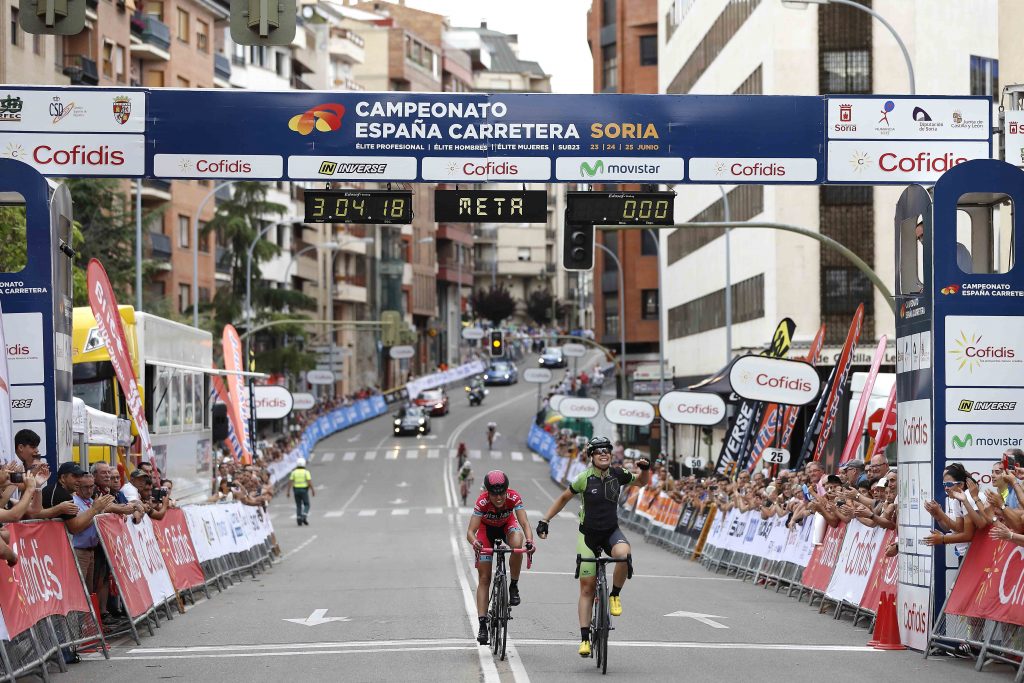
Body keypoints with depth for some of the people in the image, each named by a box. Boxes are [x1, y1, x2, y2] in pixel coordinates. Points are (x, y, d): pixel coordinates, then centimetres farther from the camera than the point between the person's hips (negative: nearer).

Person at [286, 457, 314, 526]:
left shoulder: (294, 472, 2)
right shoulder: (306, 472, -5)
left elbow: (290, 482, -3)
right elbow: (309, 482, -12)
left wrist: (288, 492, 0)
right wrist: (313, 490, -5)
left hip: (296, 489, 3)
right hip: (304, 490, -3)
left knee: (298, 505, 12)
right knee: (306, 505, 7)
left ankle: (299, 519, 6)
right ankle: (304, 517, -13)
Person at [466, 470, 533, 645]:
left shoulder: (514, 497, -33)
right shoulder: (482, 502, -34)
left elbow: (524, 523, -39)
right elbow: (470, 531, -38)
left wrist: (530, 541, -59)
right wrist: (474, 542, -61)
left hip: (507, 525, 0)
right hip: (487, 529, 0)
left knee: (517, 544, -37)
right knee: (484, 578, -8)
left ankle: (514, 586, -15)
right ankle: (482, 624, -5)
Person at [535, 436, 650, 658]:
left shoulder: (617, 475, -5)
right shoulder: (585, 478, -12)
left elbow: (641, 482, 15)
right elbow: (563, 498, 2)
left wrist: (645, 469, -7)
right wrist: (544, 521, -2)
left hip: (611, 532, 1)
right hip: (588, 534, -1)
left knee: (623, 553, -35)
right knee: (587, 587, -3)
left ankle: (615, 595, -10)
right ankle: (584, 638, 2)